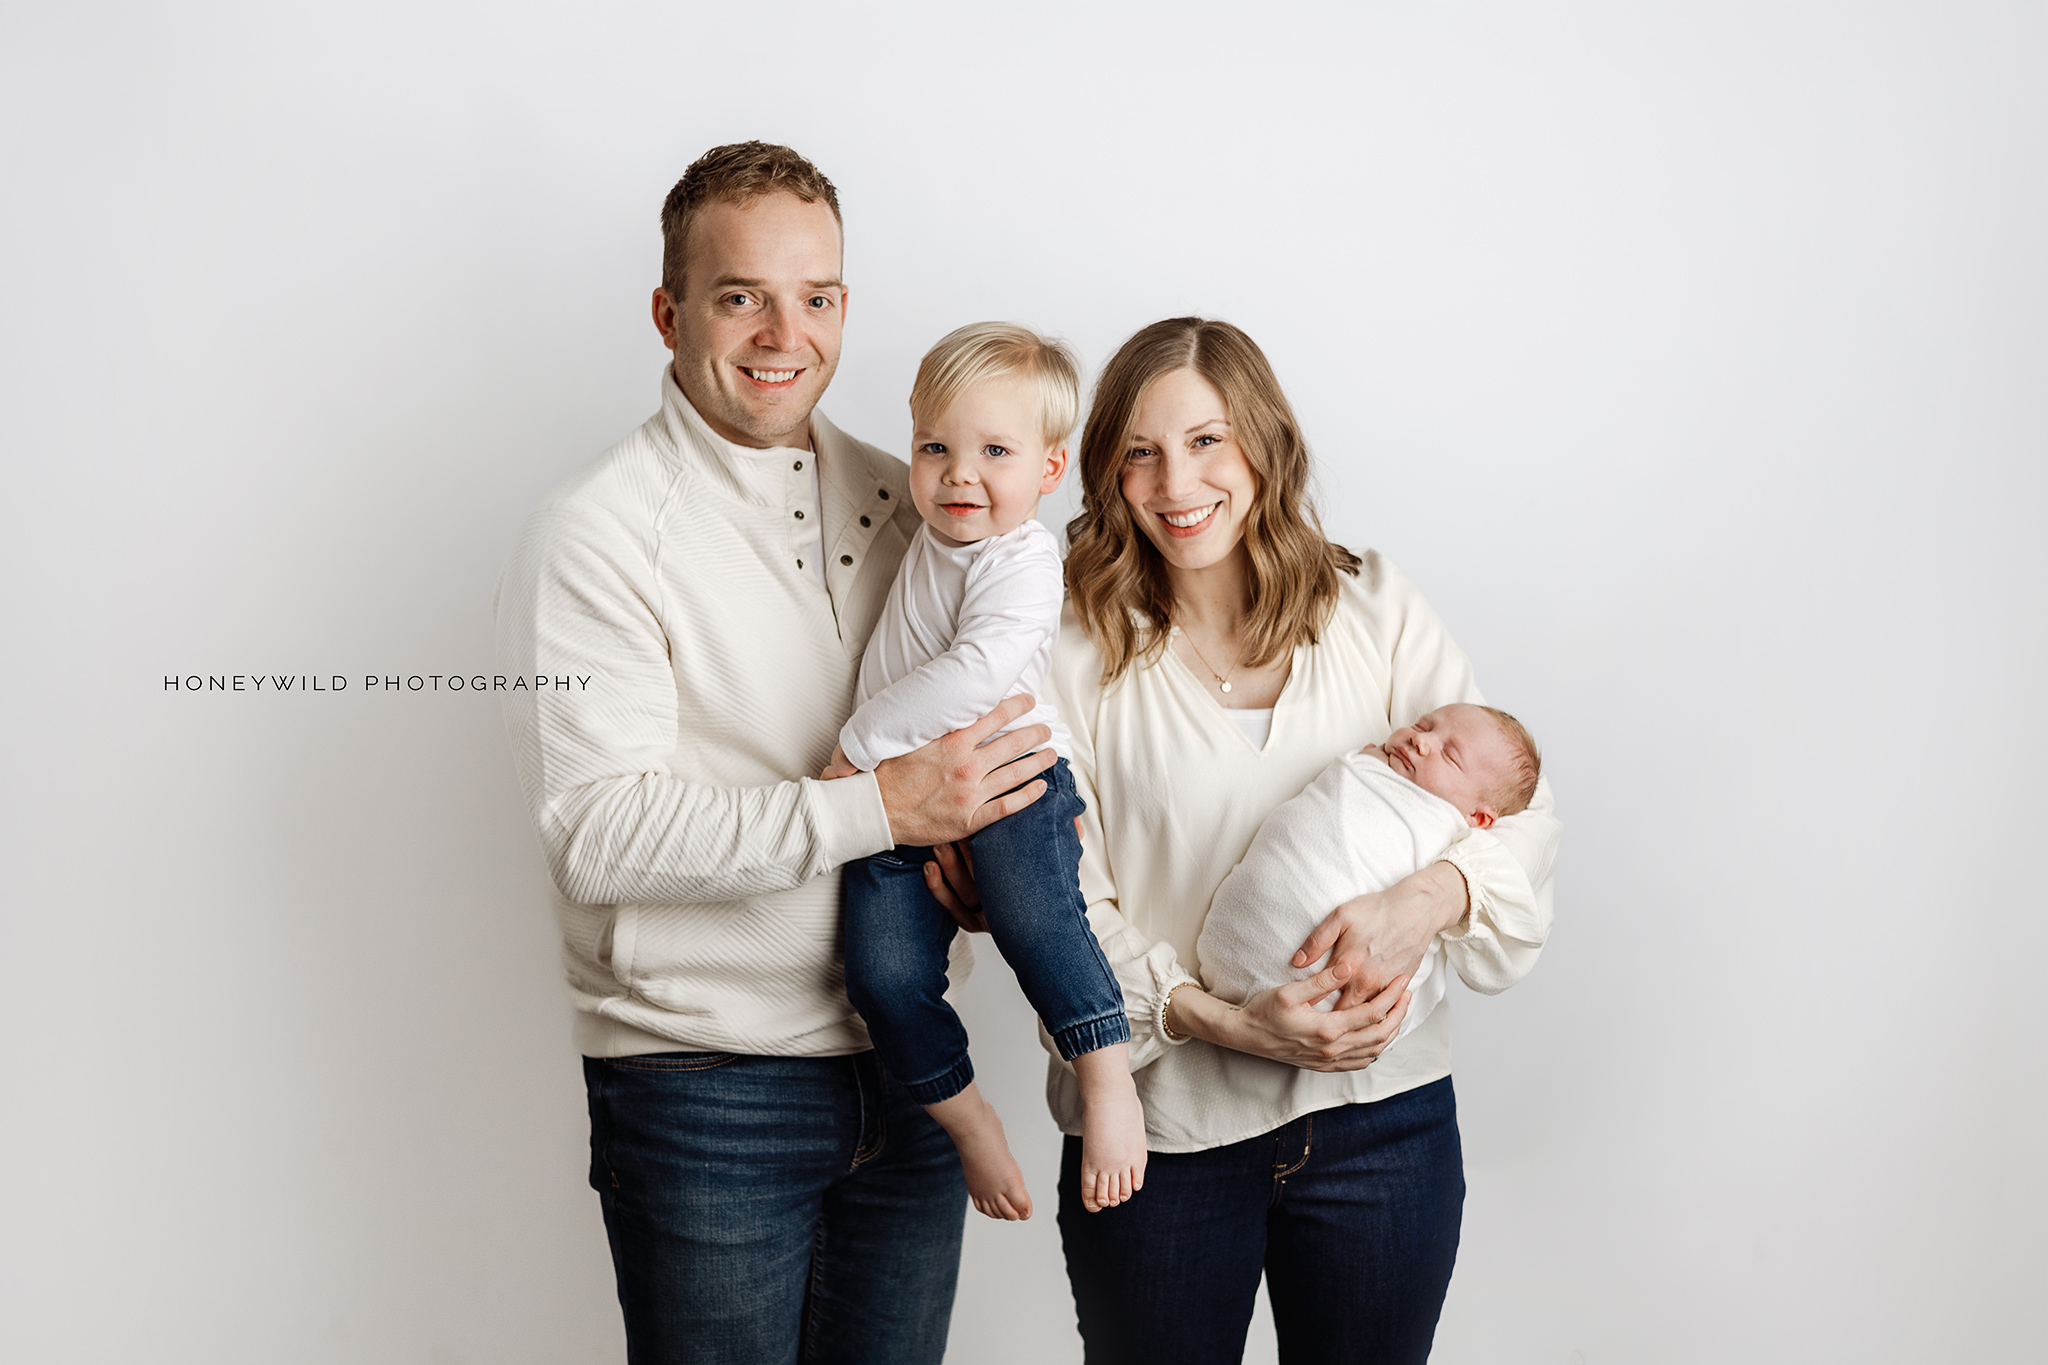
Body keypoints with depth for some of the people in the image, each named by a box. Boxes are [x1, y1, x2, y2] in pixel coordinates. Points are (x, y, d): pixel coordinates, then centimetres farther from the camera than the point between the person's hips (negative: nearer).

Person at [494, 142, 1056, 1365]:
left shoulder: (906, 503, 9)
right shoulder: (599, 535, -10)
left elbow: (967, 733, 19)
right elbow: (600, 830, -19)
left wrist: (1001, 837, -4)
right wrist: (880, 808, -23)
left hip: (906, 1069, 6)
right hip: (704, 1082, -5)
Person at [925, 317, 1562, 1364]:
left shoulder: (1374, 610, 2)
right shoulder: (1078, 650, -3)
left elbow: (1515, 810, 1)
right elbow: (1062, 904, -6)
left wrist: (1424, 901, -20)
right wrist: (1224, 1021, -20)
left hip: (1381, 1114, 2)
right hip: (1160, 1128, -1)